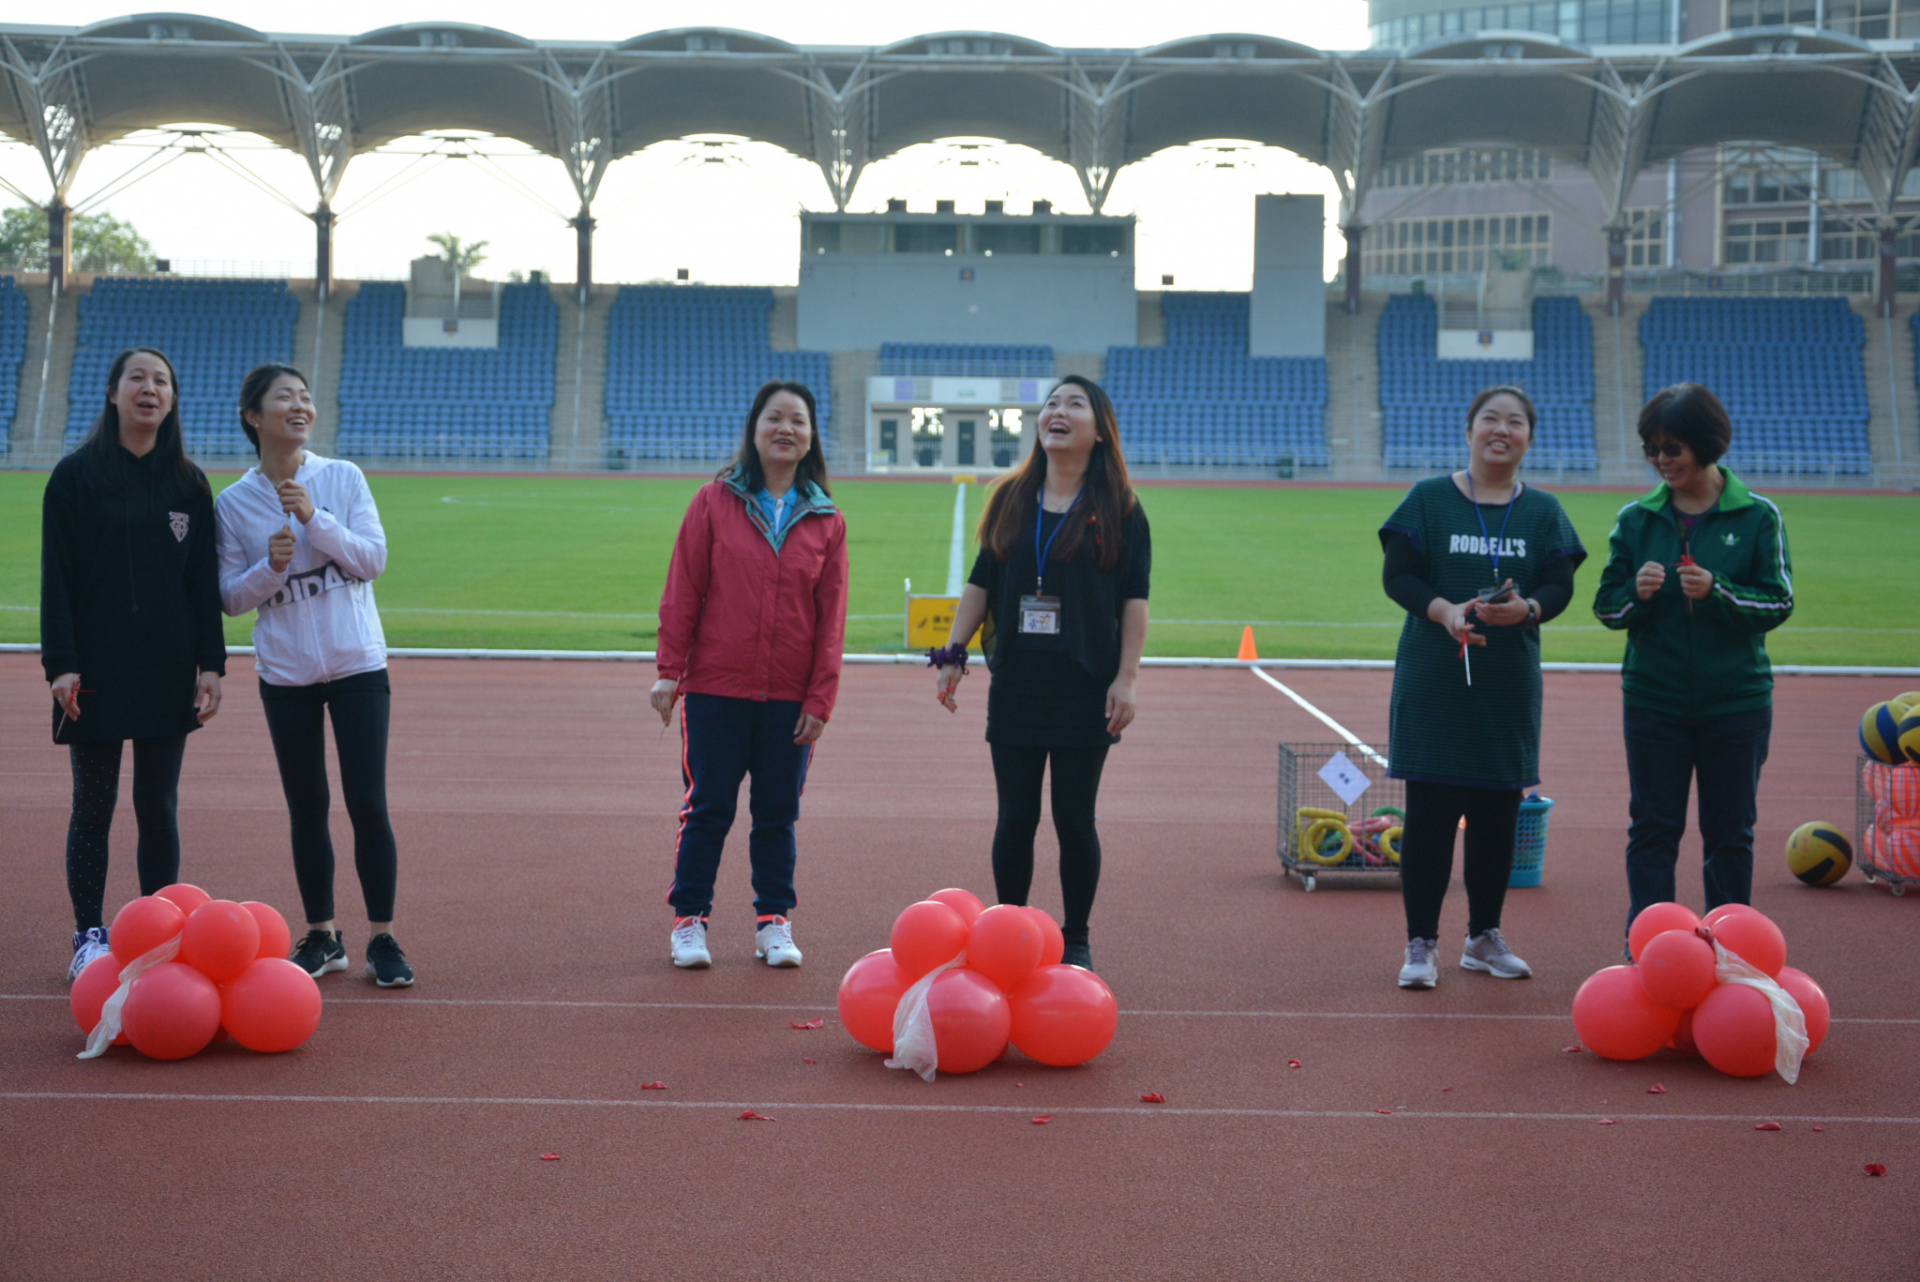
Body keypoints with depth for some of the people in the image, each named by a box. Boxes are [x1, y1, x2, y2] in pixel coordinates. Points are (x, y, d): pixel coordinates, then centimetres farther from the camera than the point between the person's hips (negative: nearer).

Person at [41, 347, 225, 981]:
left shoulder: (188, 483, 7)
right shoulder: (76, 476, 0)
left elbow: (205, 581, 8)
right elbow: (56, 577, -3)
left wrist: (210, 663, 0)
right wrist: (61, 663, -11)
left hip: (168, 672, 2)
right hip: (96, 671, -2)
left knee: (159, 808, 6)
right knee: (93, 807, 2)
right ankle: (90, 937, 12)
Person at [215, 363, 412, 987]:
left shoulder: (344, 478, -1)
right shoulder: (234, 502, 0)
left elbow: (373, 559, -7)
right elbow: (230, 597, 2)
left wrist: (314, 519, -18)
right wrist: (270, 567, -17)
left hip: (358, 665, -1)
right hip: (286, 675, 1)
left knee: (368, 804, -4)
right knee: (307, 807, 7)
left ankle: (383, 939, 6)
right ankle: (322, 937, 19)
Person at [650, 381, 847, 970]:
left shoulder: (827, 520, 5)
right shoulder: (714, 501, 0)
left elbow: (832, 614, 4)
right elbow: (682, 591, 0)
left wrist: (820, 698, 0)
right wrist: (669, 671, -4)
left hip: (790, 698, 2)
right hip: (716, 689, -2)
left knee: (778, 812, 8)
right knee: (708, 809, 2)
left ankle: (774, 922, 19)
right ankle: (690, 921, 14)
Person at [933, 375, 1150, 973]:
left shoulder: (1118, 509, 0)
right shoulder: (1011, 499, 9)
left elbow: (1134, 600, -2)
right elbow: (981, 584, 12)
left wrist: (1125, 679, -9)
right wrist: (953, 654, 5)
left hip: (1085, 693, -3)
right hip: (1015, 688, 3)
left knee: (1075, 821, 3)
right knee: (1015, 819, 6)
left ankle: (1076, 942, 17)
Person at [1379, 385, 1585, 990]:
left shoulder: (1542, 511, 8)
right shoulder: (1429, 498, 0)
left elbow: (1560, 586, 2)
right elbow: (1397, 575, -4)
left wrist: (1526, 609, -20)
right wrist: (1443, 610, -21)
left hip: (1509, 682, 3)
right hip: (1434, 680, -3)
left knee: (1498, 813, 8)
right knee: (1429, 812, -2)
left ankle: (1485, 938, 23)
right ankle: (1421, 944, 6)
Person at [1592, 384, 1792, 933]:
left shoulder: (1758, 516, -2)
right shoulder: (1635, 520, 3)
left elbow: (1778, 603, -3)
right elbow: (1606, 608, 4)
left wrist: (1718, 593, -19)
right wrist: (1636, 593, -17)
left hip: (1736, 701, -1)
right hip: (1654, 698, 1)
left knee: (1730, 832, 7)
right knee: (1653, 829, 2)